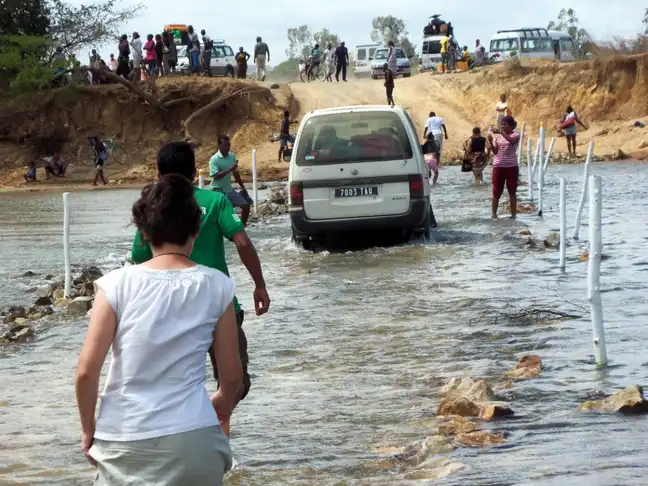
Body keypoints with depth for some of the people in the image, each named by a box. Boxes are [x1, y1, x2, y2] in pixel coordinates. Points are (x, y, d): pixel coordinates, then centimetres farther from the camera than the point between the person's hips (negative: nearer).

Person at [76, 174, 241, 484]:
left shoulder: (118, 284, -5)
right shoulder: (216, 286, -1)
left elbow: (86, 371, -6)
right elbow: (232, 374, 5)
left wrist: (88, 429, 9)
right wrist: (223, 402, 27)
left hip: (124, 441, 0)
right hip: (191, 438, 1)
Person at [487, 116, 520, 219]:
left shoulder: (515, 135, -3)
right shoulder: (498, 136, 6)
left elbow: (512, 140, -27)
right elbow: (495, 151, 1)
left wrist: (502, 133, -37)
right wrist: (490, 142, -15)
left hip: (512, 166, -2)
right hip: (498, 166, 2)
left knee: (512, 191, 5)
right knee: (496, 191, 2)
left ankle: (513, 213, 13)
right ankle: (494, 213, 9)